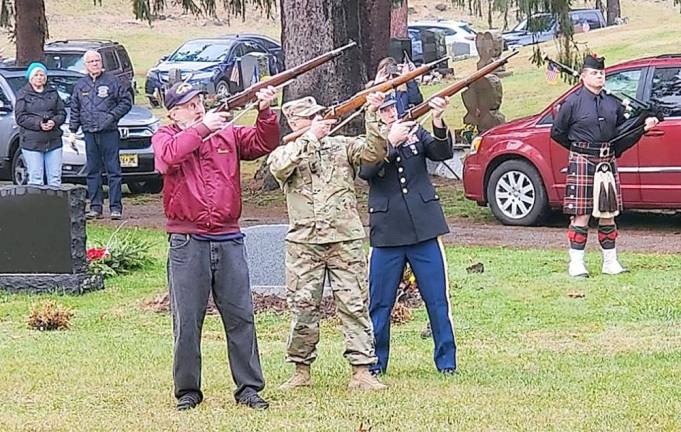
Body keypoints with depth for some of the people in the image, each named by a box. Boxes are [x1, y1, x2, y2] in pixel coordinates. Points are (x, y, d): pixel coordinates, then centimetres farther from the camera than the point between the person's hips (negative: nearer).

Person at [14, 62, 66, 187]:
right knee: (35, 178, -5)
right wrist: (38, 124, -18)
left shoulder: (53, 93, 13)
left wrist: (54, 122, -11)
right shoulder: (23, 94, 2)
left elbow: (62, 113, 11)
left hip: (54, 141, 4)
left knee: (55, 178, 4)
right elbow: (20, 117, -5)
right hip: (32, 142, -4)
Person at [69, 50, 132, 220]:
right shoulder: (80, 85, 14)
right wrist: (73, 131, 12)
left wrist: (112, 116, -9)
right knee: (93, 172, 6)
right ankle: (95, 206, 10)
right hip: (90, 134, 4)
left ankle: (116, 207, -3)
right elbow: (75, 110, 18)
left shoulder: (112, 81, 2)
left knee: (113, 170, -4)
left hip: (109, 132, -4)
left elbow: (126, 101, 3)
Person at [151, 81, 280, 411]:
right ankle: (188, 391, 10)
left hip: (228, 240, 3)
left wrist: (265, 112, -11)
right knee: (187, 321, 1)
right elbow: (169, 156, -17)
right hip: (187, 244, -3)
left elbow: (263, 143, 4)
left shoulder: (227, 134, 13)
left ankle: (248, 387, 9)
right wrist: (202, 128, -16)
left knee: (240, 316, 3)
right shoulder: (165, 137, 5)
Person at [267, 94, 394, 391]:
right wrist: (310, 137, -18)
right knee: (302, 308, 3)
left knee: (355, 306, -1)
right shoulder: (285, 152, 7)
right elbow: (279, 167, -17)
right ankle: (301, 371, 14)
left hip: (346, 241, 1)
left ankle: (362, 371, 1)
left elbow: (374, 152, -4)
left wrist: (373, 116, -16)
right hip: (303, 244, -1)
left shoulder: (341, 145, 10)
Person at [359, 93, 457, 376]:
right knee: (380, 303, 4)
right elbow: (365, 171, -15)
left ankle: (447, 362, 10)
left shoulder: (415, 133, 8)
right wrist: (391, 141, -23)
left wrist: (437, 122, -22)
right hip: (387, 233, -1)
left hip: (424, 229, 1)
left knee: (438, 300, 2)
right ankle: (375, 363, 16)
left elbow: (443, 153, -6)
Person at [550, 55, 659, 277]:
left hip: (607, 162, 5)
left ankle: (610, 262, 17)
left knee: (608, 214, 9)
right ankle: (576, 264, 1)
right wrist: (579, 148, 5)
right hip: (582, 163, -5)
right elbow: (557, 132, 2)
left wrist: (644, 125, 4)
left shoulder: (613, 102, 10)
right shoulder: (573, 102, -5)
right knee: (581, 215, -4)